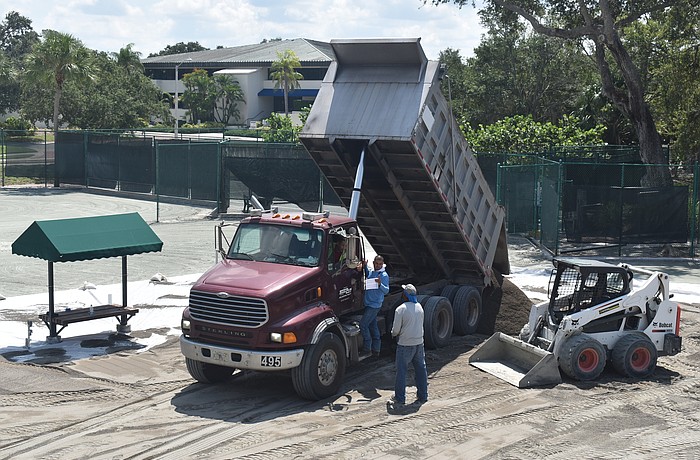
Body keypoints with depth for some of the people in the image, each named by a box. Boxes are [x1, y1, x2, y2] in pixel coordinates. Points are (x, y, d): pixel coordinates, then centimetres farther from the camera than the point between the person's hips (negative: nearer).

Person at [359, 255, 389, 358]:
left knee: (363, 324, -13)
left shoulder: (384, 275, -13)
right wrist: (365, 266, 13)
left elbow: (386, 291, -19)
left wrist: (380, 284, -38)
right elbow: (367, 275, 31)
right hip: (368, 303, 8)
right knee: (373, 326, 13)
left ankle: (367, 350, -7)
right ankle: (376, 350, 21)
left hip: (374, 304, -8)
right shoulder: (371, 272, 9)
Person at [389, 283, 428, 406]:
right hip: (419, 343, 6)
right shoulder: (419, 307, 4)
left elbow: (395, 330, -14)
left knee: (401, 371, 4)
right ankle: (423, 396, 21)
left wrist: (393, 333, 9)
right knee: (421, 369, 14)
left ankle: (400, 398, 10)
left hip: (405, 345, -6)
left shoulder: (400, 309, -17)